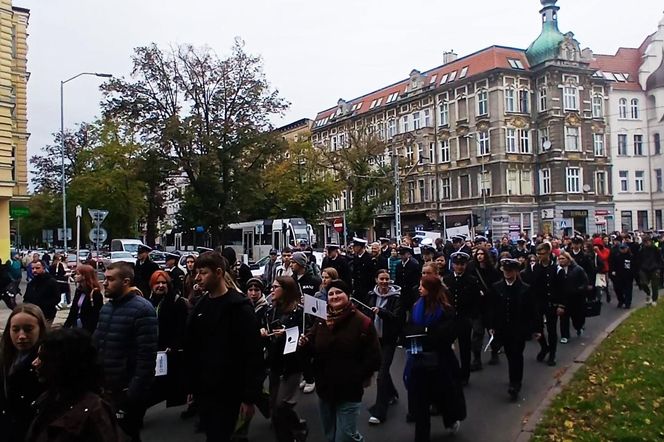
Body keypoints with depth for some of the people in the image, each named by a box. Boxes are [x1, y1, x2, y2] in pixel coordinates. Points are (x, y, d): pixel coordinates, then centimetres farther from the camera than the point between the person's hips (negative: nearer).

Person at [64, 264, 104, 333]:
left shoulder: (95, 293, -14)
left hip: (88, 330, -7)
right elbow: (73, 310, 14)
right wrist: (66, 326, 10)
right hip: (76, 327, 8)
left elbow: (97, 316, -16)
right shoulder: (78, 290, 9)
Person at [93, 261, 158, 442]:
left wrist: (135, 391, -22)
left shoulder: (142, 309, -17)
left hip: (128, 391, -7)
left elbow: (147, 355, -21)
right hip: (106, 387, 7)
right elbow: (97, 343, 14)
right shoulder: (106, 307, 8)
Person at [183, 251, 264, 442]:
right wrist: (191, 387, 11)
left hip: (227, 392, -7)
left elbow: (253, 354, -16)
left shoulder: (239, 307, -14)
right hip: (202, 390, 7)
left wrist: (249, 397, -17)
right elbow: (190, 348, 13)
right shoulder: (200, 305, 8)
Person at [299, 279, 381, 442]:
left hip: (349, 392, -5)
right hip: (324, 389, 6)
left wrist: (358, 377, -12)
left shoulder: (362, 322, -12)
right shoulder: (321, 320, 3)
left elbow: (373, 358, -12)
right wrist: (305, 344, -13)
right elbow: (314, 350, 7)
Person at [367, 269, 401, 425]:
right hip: (375, 336, 5)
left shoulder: (396, 296, -11)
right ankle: (392, 394, 44)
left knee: (382, 373, -9)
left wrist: (381, 311, -34)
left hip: (389, 339, -5)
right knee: (383, 368, 19)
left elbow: (397, 317, -20)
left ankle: (379, 412, -4)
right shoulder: (372, 295, 3)